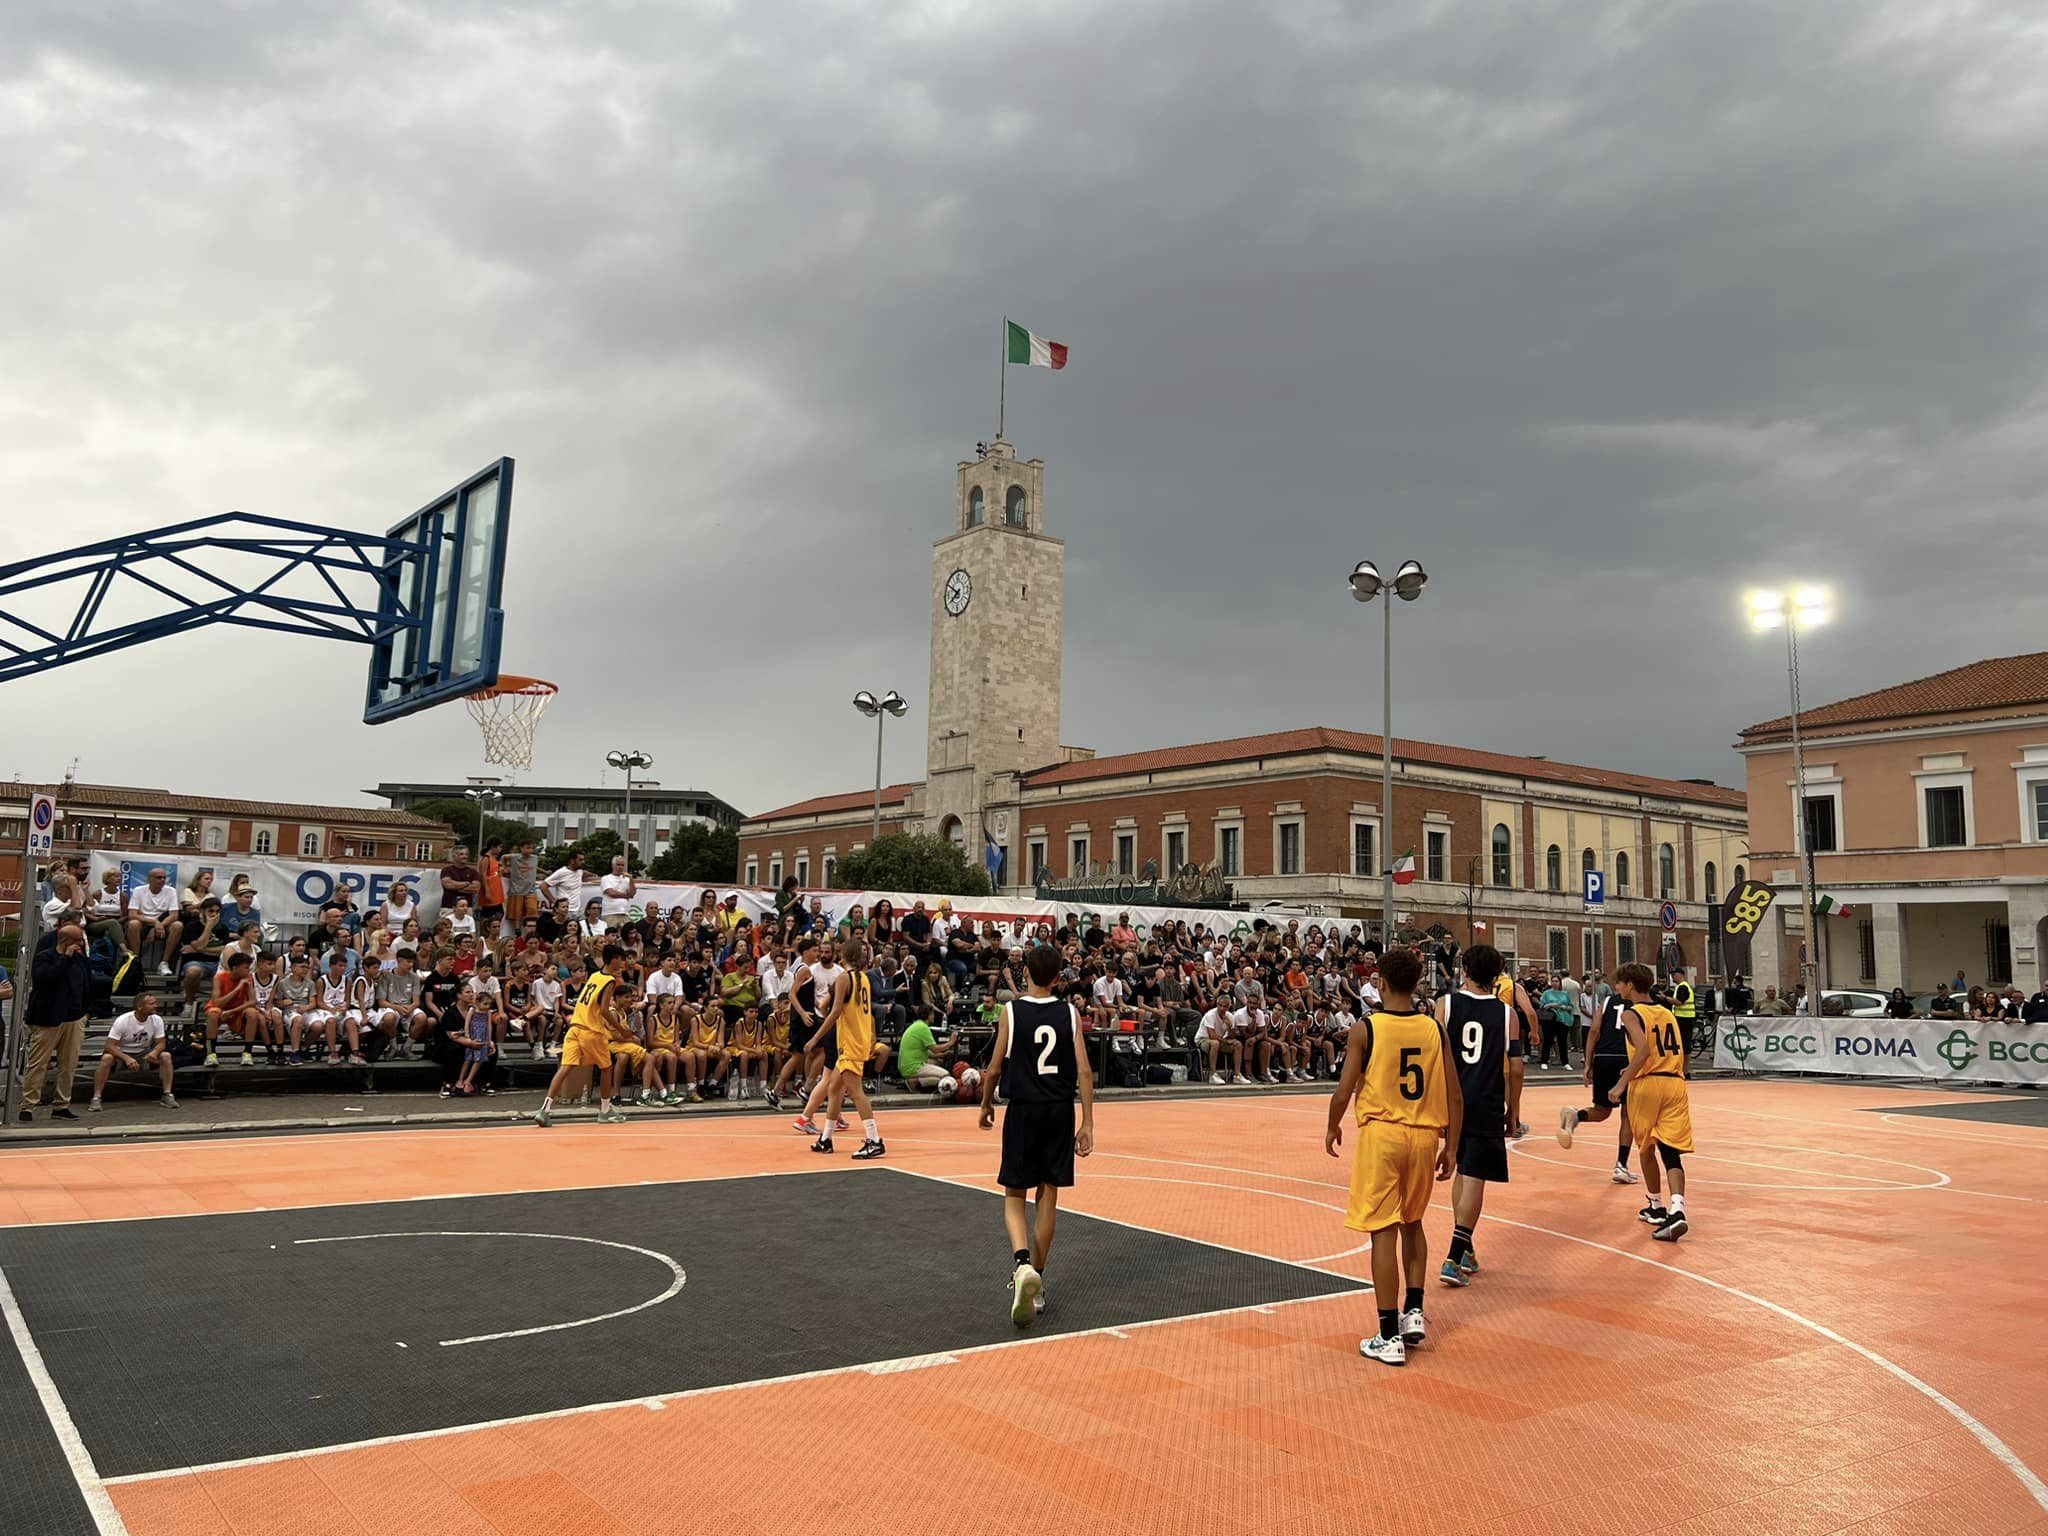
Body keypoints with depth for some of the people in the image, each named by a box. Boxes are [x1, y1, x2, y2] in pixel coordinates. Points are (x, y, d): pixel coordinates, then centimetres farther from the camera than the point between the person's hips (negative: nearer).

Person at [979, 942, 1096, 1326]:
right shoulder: (1069, 1013, 0)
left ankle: (1022, 1263, -19)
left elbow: (994, 1070, -3)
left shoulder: (1012, 1011, -6)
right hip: (1060, 1111, 2)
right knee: (1049, 1194, 13)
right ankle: (1035, 1282, 19)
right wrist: (1087, 1124, 0)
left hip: (1023, 1109, -2)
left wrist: (986, 1106, 14)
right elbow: (1084, 1072, -4)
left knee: (1014, 1195, 8)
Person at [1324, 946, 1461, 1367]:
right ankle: (1414, 1312, 21)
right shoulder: (1434, 1029, 1)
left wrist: (1332, 1128, 10)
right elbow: (1454, 1097, 1)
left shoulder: (1365, 1029, -10)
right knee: (1412, 1224, 25)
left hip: (1381, 1134, -4)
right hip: (1425, 1136, 4)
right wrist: (1451, 1146, 11)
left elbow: (1343, 1094, -9)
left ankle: (1390, 1338, 4)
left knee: (1384, 1232, 1)